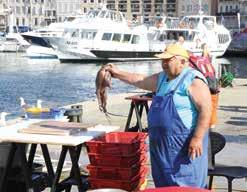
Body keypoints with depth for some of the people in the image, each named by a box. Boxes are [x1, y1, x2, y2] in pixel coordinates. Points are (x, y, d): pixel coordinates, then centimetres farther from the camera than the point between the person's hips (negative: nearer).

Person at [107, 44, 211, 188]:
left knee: (185, 186, -6)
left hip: (185, 145, -9)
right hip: (162, 144, 9)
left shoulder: (193, 80, -12)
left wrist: (197, 138, -25)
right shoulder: (163, 78, 15)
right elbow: (141, 80, 27)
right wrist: (118, 73, 23)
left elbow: (205, 109, -19)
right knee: (164, 185, 15)